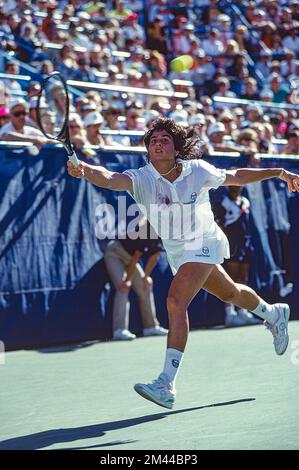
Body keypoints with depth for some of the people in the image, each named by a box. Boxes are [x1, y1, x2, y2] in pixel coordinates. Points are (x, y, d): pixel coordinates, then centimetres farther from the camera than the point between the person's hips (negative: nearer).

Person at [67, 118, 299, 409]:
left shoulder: (198, 171, -19)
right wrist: (85, 171, -63)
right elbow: (110, 179, -41)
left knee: (176, 301, -25)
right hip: (176, 252, 4)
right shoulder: (141, 178, -20)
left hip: (203, 244, -4)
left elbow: (235, 176, 0)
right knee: (229, 293, 26)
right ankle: (274, 314, 59)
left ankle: (166, 384, -27)